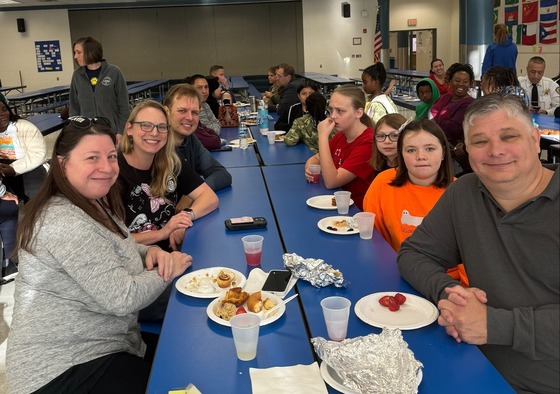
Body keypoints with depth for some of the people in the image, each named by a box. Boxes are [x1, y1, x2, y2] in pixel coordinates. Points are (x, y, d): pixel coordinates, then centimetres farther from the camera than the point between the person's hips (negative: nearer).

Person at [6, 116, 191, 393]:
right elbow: (123, 299, -26)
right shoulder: (66, 222, -26)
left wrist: (150, 252, -4)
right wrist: (168, 270, -10)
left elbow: (115, 253, 18)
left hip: (89, 346, 9)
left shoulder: (93, 203, 4)